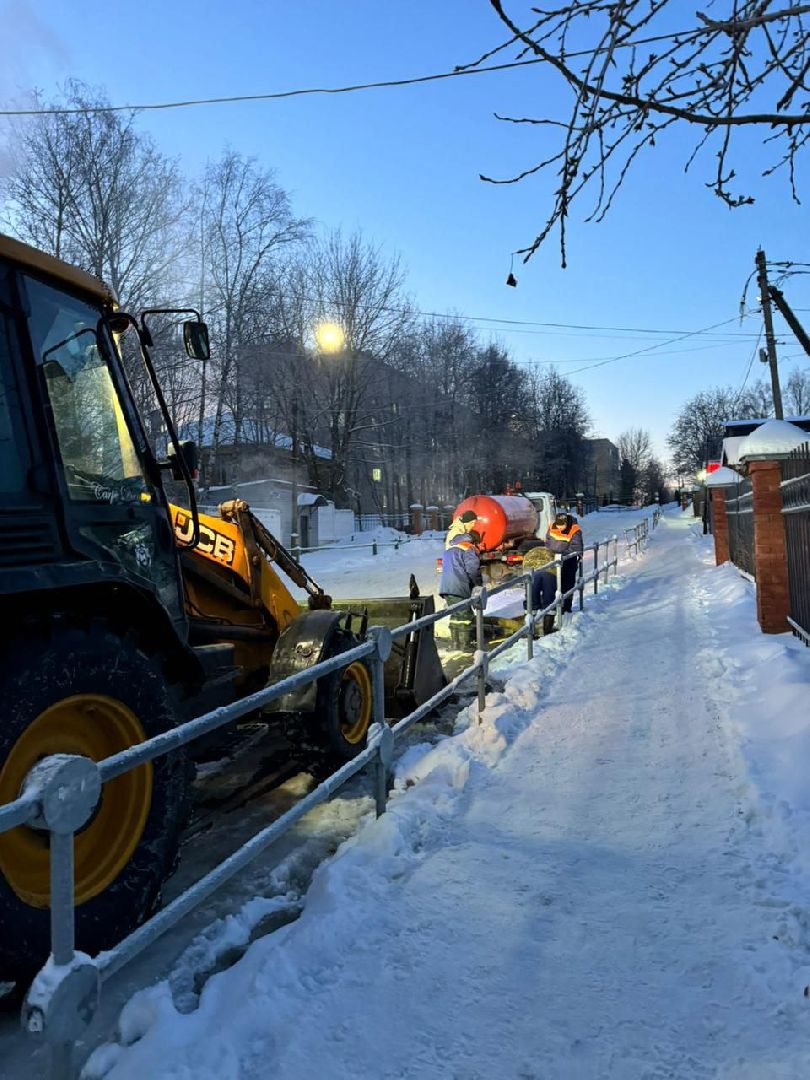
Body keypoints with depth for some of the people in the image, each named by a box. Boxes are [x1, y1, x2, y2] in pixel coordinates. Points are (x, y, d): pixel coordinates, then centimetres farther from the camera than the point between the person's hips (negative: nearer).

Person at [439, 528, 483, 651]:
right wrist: (479, 582, 4)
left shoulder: (450, 547, 23)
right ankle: (465, 645, -2)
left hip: (445, 587, 8)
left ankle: (456, 643, 19)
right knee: (465, 615, -3)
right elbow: (473, 569, -14)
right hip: (459, 588, -8)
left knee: (455, 615, 16)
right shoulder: (469, 549, -3)